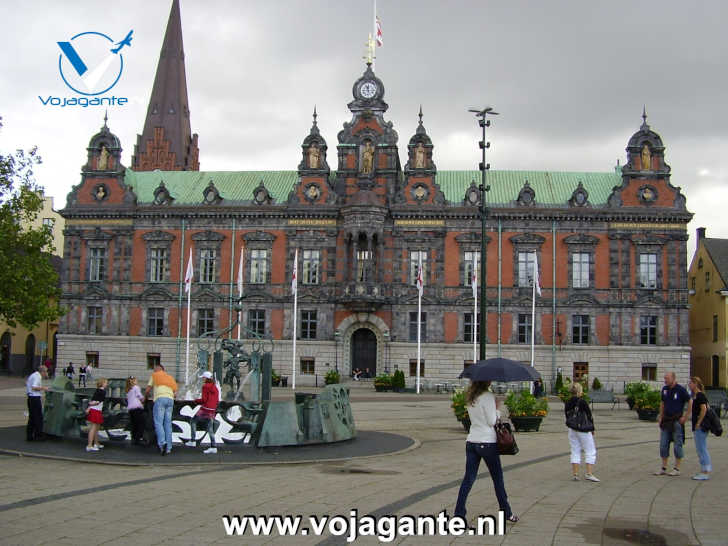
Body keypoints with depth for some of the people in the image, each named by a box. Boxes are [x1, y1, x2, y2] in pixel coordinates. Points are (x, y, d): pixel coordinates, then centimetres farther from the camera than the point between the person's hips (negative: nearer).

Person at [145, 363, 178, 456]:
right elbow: (174, 390, 21)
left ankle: (162, 443, -30)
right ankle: (168, 448, -2)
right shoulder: (170, 377, 28)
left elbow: (148, 389, 17)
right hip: (170, 399, 4)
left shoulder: (154, 375, 16)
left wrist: (145, 396, 35)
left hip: (160, 398, -4)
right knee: (168, 423, 4)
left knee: (158, 422, -9)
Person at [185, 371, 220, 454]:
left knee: (193, 421, 11)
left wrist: (197, 400, 5)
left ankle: (193, 441, 8)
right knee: (210, 428, 5)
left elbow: (204, 400, -13)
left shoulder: (205, 386, -8)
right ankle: (213, 447, -4)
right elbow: (217, 401, 13)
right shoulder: (215, 387, 13)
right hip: (213, 410, 6)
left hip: (205, 409, -6)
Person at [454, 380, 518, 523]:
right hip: (487, 442, -6)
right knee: (498, 479, 8)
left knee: (468, 478, 6)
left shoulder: (470, 397, 8)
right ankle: (507, 513, 19)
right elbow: (492, 421, -14)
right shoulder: (488, 396, -14)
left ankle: (459, 513, 1)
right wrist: (497, 411, 4)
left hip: (471, 441, 6)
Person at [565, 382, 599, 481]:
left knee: (575, 452, 11)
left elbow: (567, 416, 8)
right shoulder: (582, 402, -15)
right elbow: (589, 416, -9)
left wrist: (571, 426, 15)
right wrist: (592, 429, 3)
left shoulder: (567, 403, 3)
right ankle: (589, 473, -2)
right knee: (590, 452, 4)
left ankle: (575, 474, 8)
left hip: (572, 430, 6)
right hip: (583, 430, -6)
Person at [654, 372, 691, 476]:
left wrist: (685, 417, -10)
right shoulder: (664, 389, 8)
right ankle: (663, 468, 13)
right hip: (666, 420, 6)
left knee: (677, 445, 0)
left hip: (677, 420, -6)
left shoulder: (680, 389, -10)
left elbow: (690, 402, -7)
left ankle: (677, 469, 6)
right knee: (663, 444, 6)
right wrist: (661, 416, 12)